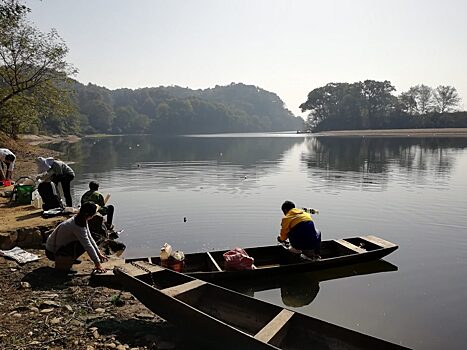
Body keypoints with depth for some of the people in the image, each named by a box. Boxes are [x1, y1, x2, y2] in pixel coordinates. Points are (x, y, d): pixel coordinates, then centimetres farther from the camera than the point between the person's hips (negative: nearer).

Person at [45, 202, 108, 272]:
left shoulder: (80, 220, -2)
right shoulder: (78, 226, -30)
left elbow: (89, 238, 5)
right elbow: (88, 246, -28)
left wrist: (99, 253, 5)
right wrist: (97, 264, -24)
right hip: (52, 252, -9)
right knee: (84, 245, -23)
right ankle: (61, 263, -8)